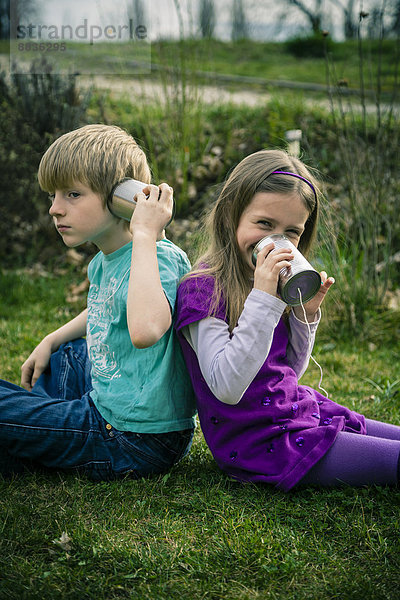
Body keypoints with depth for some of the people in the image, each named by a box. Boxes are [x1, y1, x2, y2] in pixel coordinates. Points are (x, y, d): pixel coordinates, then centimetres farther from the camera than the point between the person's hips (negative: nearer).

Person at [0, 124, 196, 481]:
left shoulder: (160, 258, -23)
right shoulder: (103, 262, 6)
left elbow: (145, 330, -47)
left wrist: (145, 235, -37)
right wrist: (51, 341, 19)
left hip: (135, 442, -10)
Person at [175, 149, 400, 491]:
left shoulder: (275, 281, 7)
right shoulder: (203, 288, -18)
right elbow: (227, 387, -29)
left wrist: (305, 313, -3)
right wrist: (263, 298, -31)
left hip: (303, 412, 8)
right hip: (262, 444, -8)